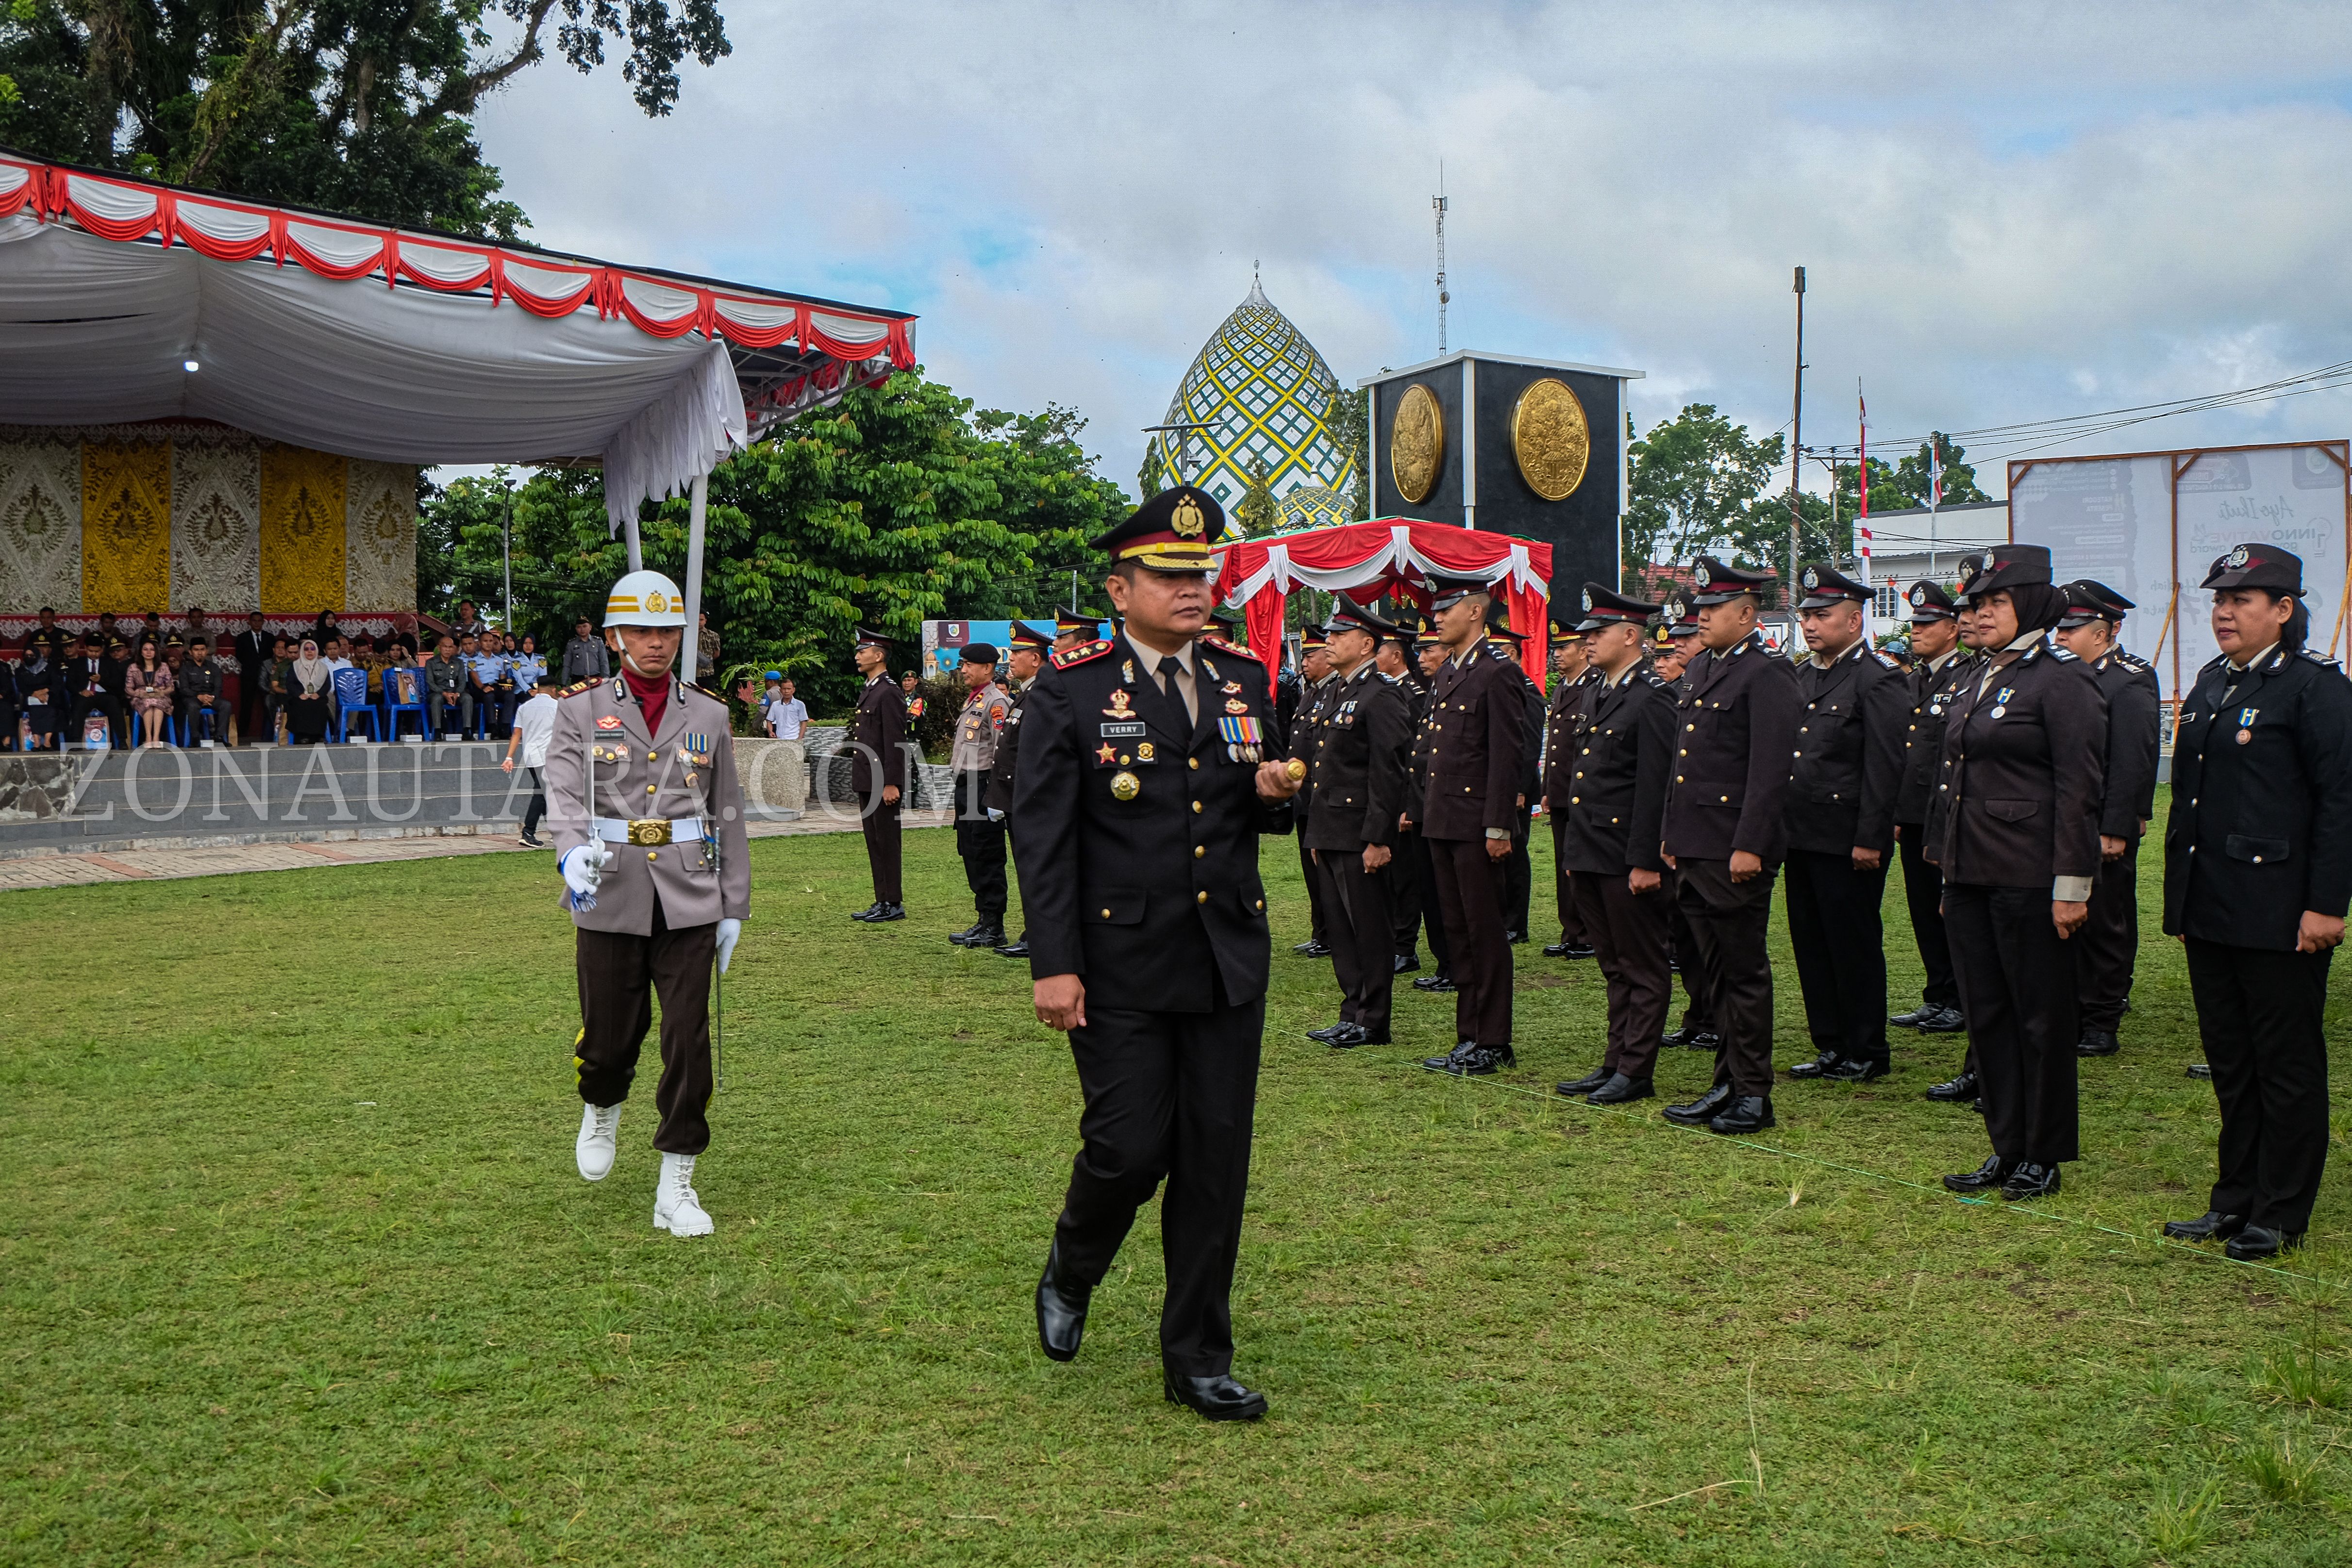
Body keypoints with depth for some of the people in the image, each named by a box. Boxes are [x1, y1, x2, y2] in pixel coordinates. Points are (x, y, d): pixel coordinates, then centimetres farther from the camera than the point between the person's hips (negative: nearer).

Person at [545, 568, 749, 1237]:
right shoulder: (581, 711, 3)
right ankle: (600, 1111, 43)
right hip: (610, 900, -1)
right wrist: (574, 852, -33)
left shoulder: (708, 716, 8)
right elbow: (565, 793, -12)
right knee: (609, 1038, 7)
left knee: (689, 1041, -3)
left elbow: (728, 816, 11)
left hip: (689, 902, 1)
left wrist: (735, 907, 9)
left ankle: (676, 1187, 8)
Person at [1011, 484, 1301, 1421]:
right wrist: (1053, 965, -14)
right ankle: (1069, 1275, 31)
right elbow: (1041, 835, -8)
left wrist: (1274, 794, -5)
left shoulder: (1243, 678, 9)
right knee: (1129, 1150, -3)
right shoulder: (1070, 690, -5)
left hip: (1229, 961, 5)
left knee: (1216, 1161, 7)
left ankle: (1198, 1361, 20)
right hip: (1122, 968, -4)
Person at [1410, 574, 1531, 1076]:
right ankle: (1469, 1037, 20)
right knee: (1456, 931, 12)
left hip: (1475, 824, -9)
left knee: (1485, 933, -2)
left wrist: (1498, 827, -18)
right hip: (1442, 822, 9)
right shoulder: (1445, 674, 16)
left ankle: (1493, 1044, 6)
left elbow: (1508, 756, -15)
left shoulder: (1498, 675, -11)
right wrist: (1417, 808, 16)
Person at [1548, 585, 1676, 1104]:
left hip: (1628, 858, -9)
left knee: (1642, 969, 2)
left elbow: (1654, 786, -16)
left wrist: (1645, 861, -18)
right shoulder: (1591, 689, 14)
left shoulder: (1652, 697, -12)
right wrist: (1571, 847, 16)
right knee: (1614, 967, 15)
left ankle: (1636, 1071, 8)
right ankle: (1615, 1062, 22)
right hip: (1590, 854, 9)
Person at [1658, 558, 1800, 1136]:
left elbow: (1769, 770, -17)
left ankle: (1754, 1095, 9)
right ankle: (1729, 1083, 23)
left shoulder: (1767, 676, -11)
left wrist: (1749, 846, -20)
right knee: (1715, 972, 14)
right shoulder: (1701, 668, 16)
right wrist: (1672, 833, 18)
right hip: (1695, 849, 9)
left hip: (1734, 853, -9)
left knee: (1744, 973, 0)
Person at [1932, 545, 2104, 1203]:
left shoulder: (2062, 680, -10)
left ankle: (2044, 1157, 16)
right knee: (1986, 1013, 11)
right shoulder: (1981, 680, 14)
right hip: (1972, 874, 8)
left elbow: (2080, 789, -13)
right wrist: (1950, 876, 17)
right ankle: (2006, 1149, 22)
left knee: (2042, 1015, 4)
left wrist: (2072, 885, -17)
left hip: (2030, 878, -8)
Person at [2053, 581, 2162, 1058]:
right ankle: (2074, 1013, 19)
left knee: (2105, 924, 1)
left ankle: (2101, 1026, 9)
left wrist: (2115, 831, -19)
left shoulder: (2132, 682, -11)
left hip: (2105, 828, -7)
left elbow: (2133, 764, -16)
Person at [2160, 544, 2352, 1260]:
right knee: (2229, 1059, 14)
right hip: (2210, 907, 7)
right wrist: (2180, 898, 15)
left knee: (2287, 1063, 4)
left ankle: (2282, 1215, 14)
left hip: (2280, 914, -7)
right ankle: (2236, 1200, 25)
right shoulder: (2212, 683, 13)